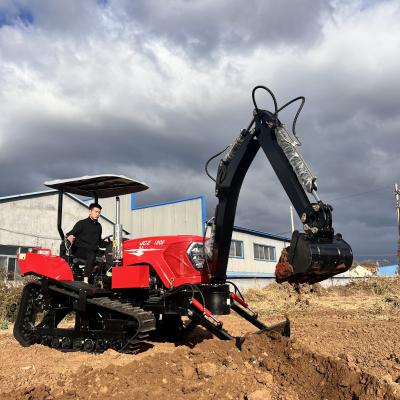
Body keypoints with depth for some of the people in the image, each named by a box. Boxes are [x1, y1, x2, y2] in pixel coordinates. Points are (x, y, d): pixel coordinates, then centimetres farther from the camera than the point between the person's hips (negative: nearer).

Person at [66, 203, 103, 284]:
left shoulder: (98, 226, 24)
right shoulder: (82, 223, 6)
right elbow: (71, 235, -3)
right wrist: (69, 242, -23)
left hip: (93, 251, 4)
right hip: (80, 250, -4)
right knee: (91, 255, -38)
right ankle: (86, 280, -39)